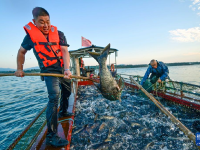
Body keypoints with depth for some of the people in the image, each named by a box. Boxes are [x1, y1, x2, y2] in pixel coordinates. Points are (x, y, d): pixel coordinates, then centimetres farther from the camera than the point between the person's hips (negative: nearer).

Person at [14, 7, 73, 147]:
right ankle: (51, 135, -15)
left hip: (63, 68, 4)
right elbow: (21, 51, 10)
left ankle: (63, 112, 48)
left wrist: (67, 69, -30)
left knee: (67, 92, 19)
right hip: (49, 70, -4)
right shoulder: (30, 35, -5)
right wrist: (19, 68, 9)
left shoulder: (59, 34, -5)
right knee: (54, 96, -22)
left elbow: (65, 52, -16)